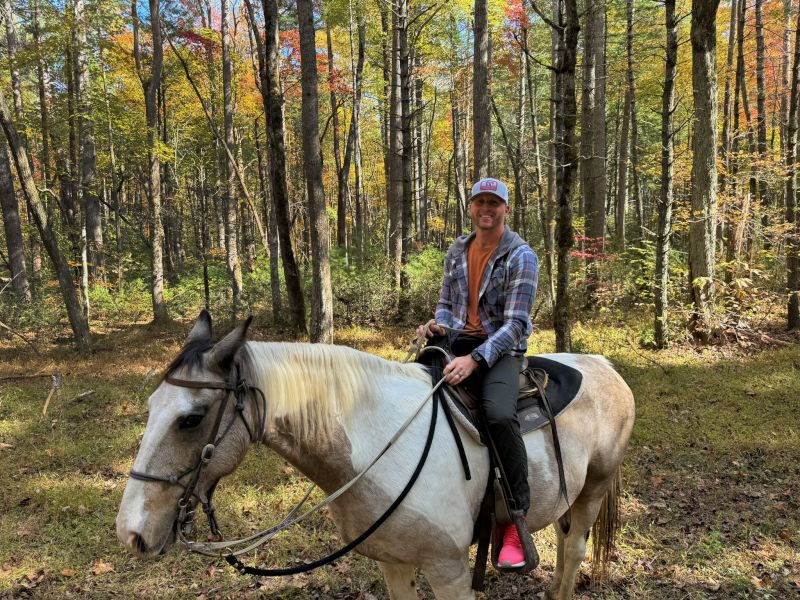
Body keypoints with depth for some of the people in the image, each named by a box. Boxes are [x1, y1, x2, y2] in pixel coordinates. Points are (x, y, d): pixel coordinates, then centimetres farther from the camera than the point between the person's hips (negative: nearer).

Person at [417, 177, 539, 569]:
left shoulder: (520, 256, -7)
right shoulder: (457, 251, 11)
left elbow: (515, 323, -14)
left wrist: (475, 359, -28)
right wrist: (439, 323, -5)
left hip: (502, 347, -5)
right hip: (460, 341, 6)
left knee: (499, 414, -34)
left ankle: (517, 522, -21)